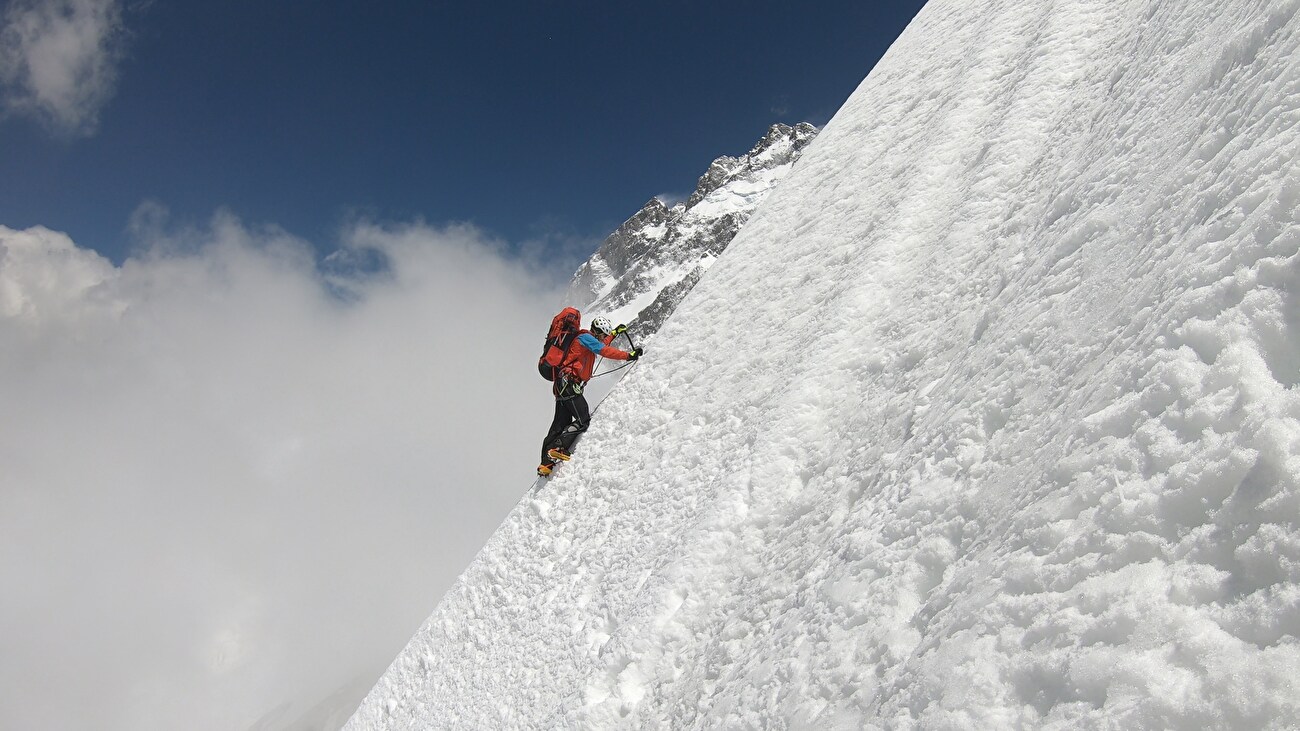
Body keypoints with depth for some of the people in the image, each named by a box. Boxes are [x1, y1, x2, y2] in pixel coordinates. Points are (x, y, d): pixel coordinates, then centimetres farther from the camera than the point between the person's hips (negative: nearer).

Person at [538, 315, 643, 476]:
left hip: (562, 385, 11)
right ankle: (558, 449, -21)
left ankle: (546, 463, 5)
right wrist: (629, 355, -18)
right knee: (583, 420, -15)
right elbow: (605, 351, -17)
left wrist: (614, 333, 49)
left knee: (560, 425, 7)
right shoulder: (585, 337, -5)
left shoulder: (588, 340, 24)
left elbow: (602, 345, 46)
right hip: (568, 384, -11)